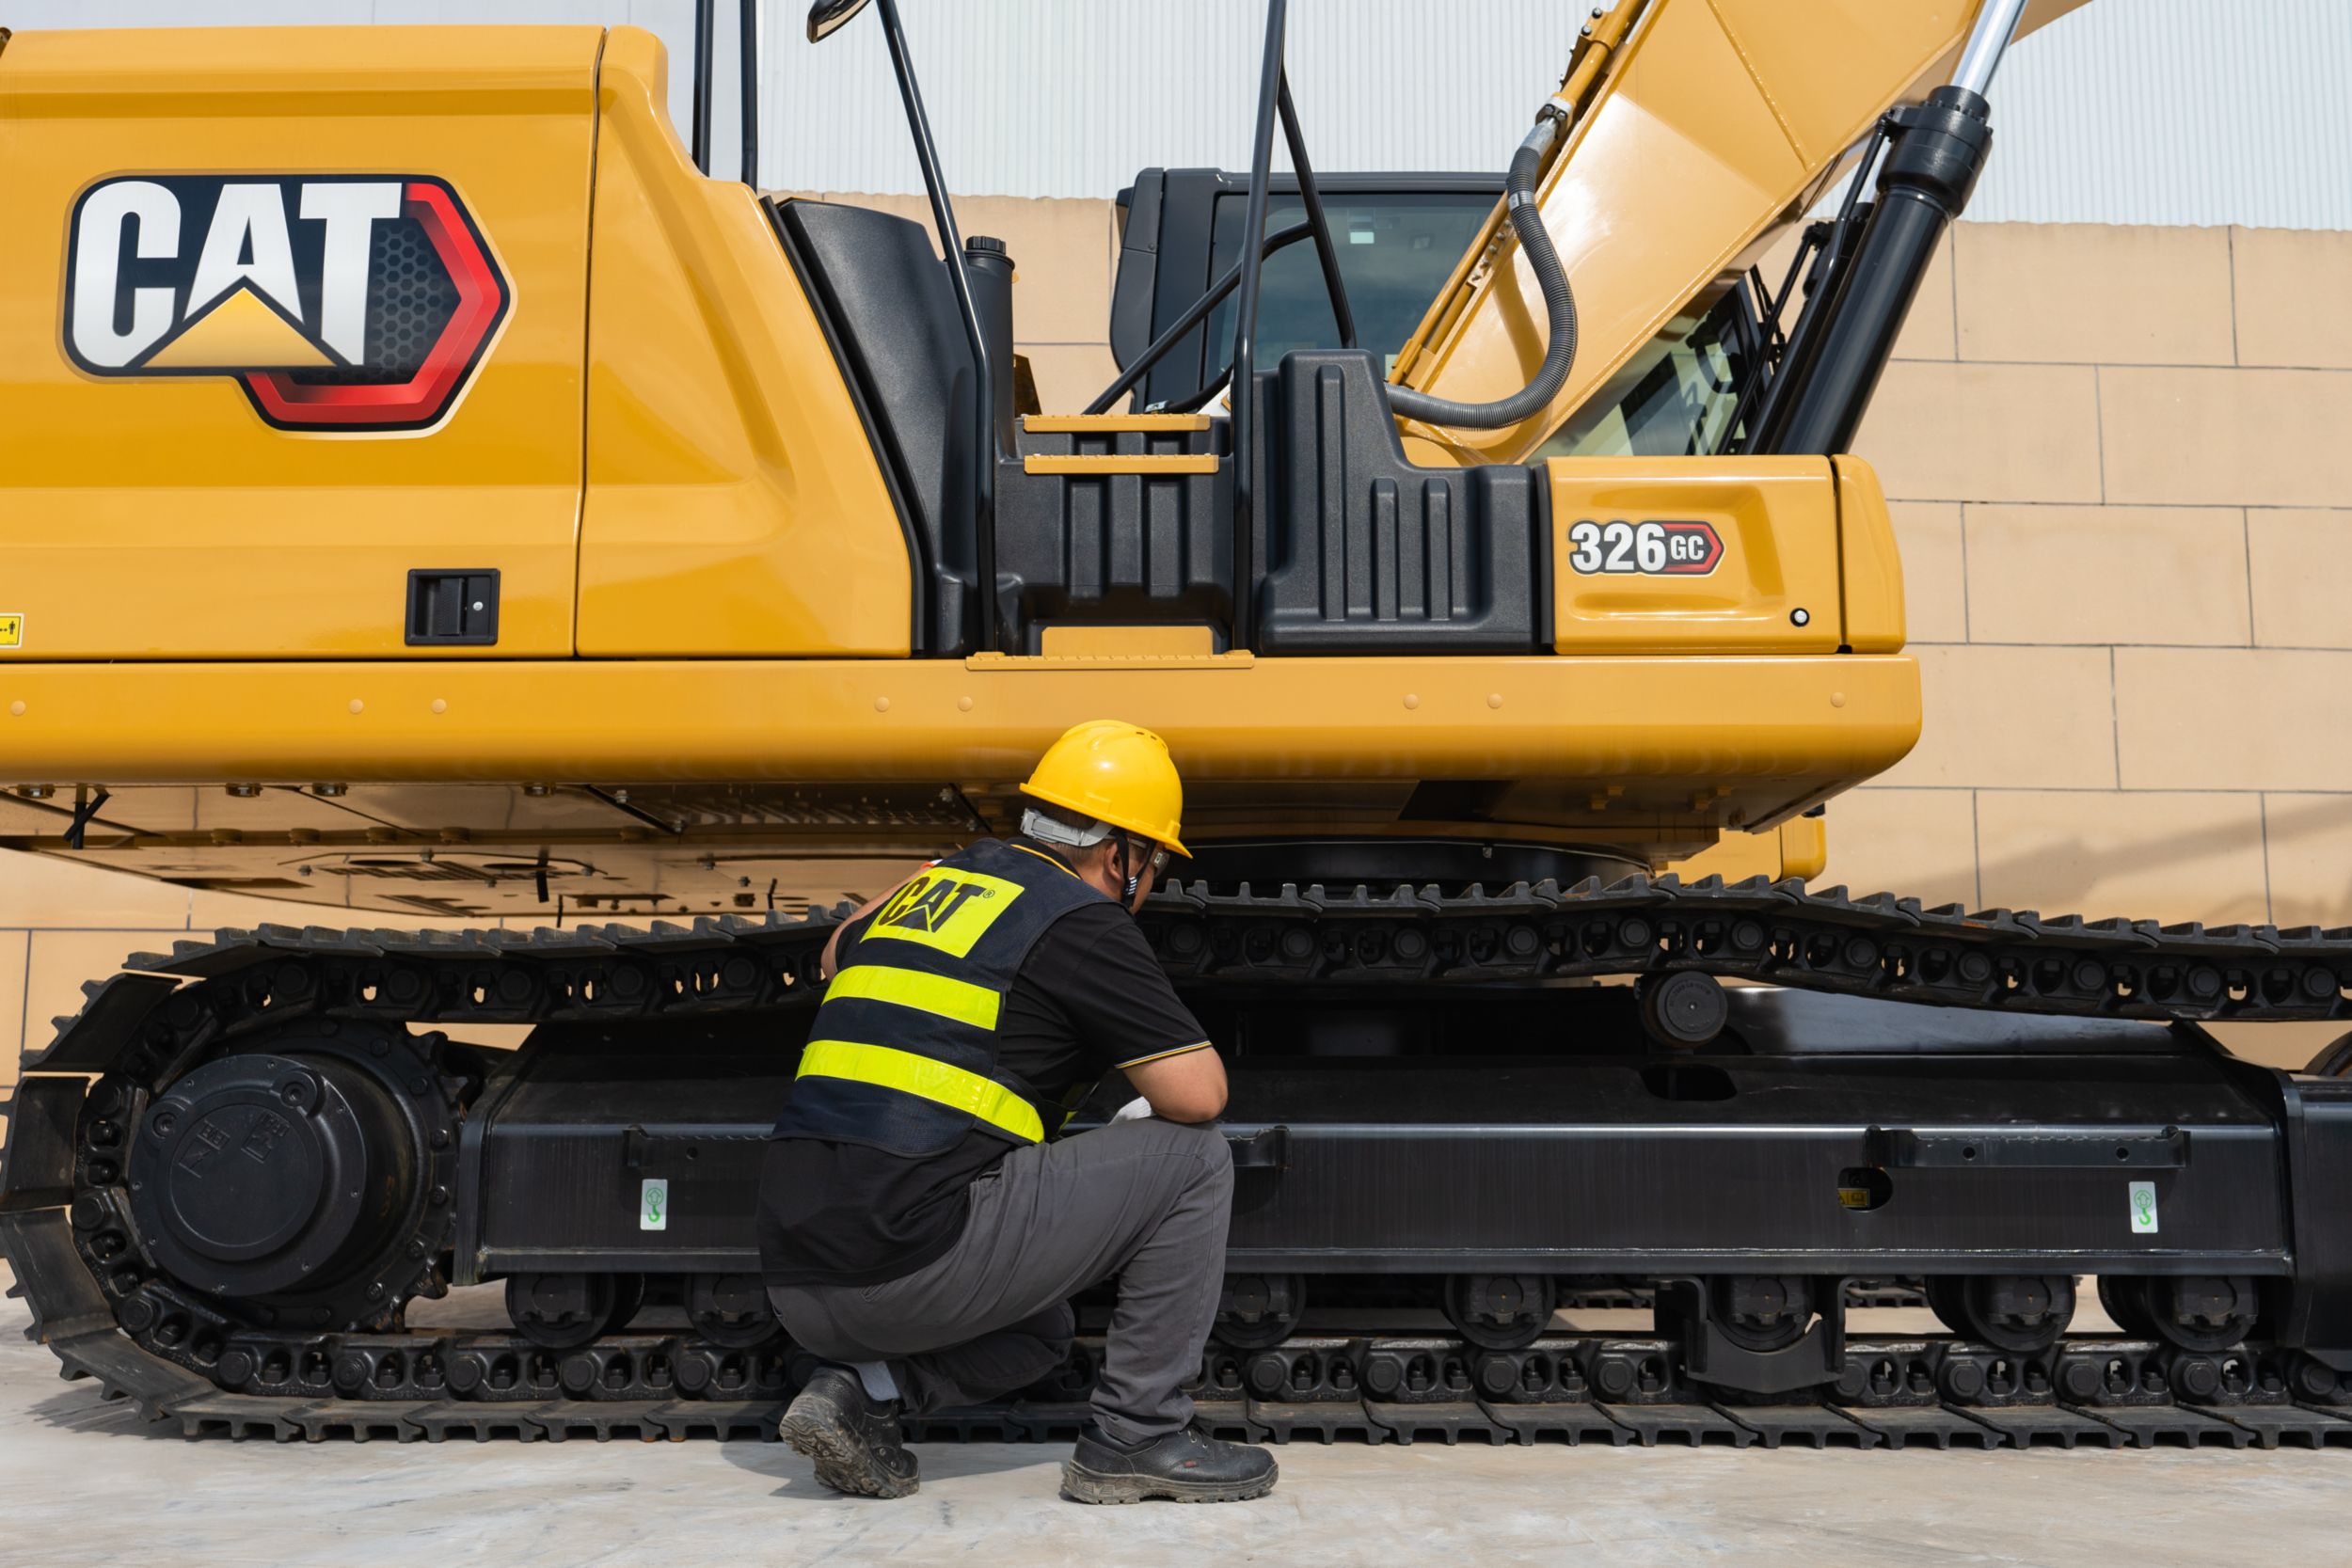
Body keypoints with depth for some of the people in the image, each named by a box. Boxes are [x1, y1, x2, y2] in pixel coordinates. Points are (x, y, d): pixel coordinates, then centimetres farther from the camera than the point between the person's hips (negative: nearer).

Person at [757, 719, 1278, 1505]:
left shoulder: (939, 882, 17)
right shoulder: (1083, 920, -4)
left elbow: (837, 955, 40)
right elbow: (1199, 1095, -6)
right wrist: (1138, 1112, 16)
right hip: (916, 1257, -8)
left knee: (1041, 1330, 34)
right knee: (1193, 1157, 4)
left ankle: (862, 1389, 9)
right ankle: (1136, 1436, 7)